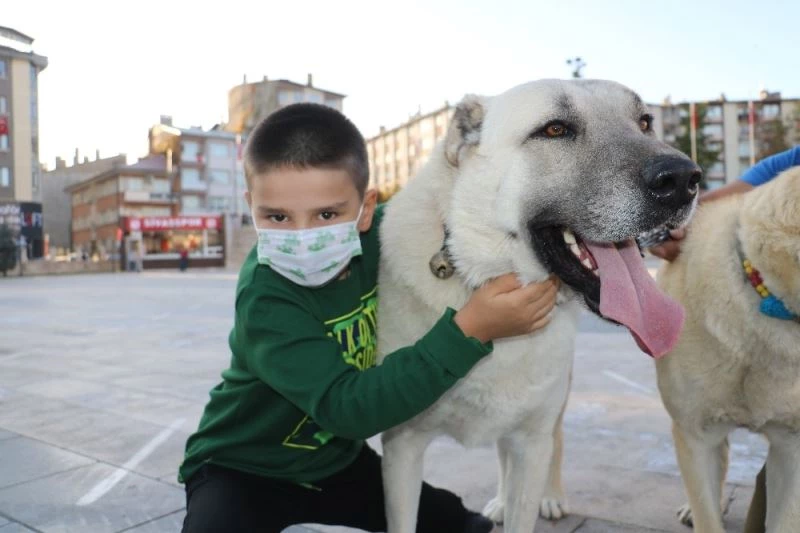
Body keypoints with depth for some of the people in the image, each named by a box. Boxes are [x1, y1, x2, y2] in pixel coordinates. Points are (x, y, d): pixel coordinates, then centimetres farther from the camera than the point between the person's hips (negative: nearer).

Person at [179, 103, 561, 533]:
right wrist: (468, 330, -43)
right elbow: (346, 407, -39)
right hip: (242, 468, -4)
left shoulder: (380, 234, -17)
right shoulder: (264, 298, -33)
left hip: (336, 457, 5)